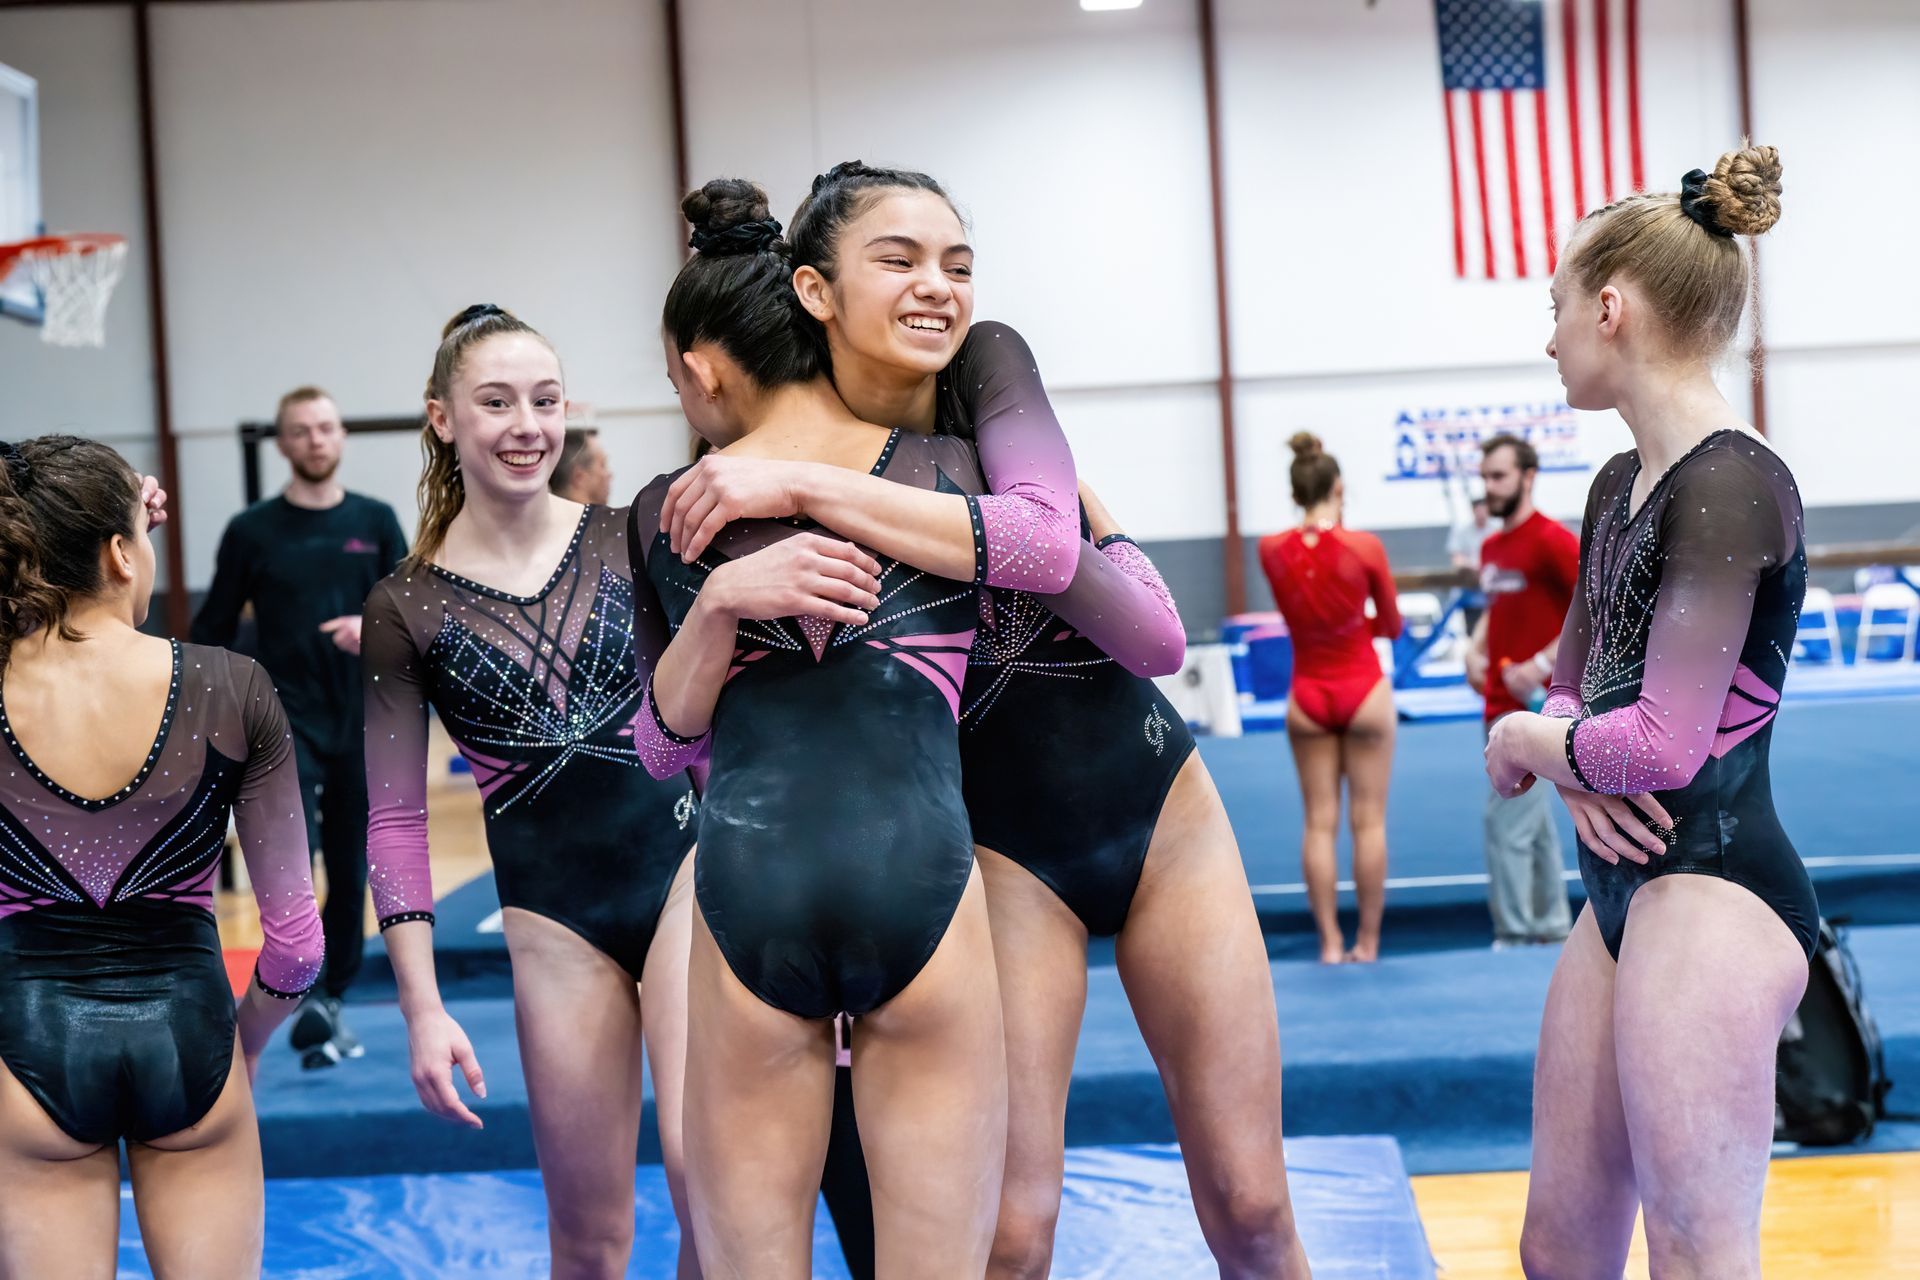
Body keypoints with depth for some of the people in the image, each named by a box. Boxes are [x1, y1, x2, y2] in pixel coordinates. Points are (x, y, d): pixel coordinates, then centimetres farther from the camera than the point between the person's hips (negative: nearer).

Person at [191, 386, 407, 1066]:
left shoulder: (375, 521, 6)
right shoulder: (252, 530, 1)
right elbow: (213, 630, 4)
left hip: (362, 723, 3)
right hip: (285, 719, -3)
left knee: (352, 870, 8)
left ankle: (333, 1000, 21)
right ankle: (304, 997, -20)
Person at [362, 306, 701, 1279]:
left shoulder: (629, 540, 3)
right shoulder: (406, 607, 0)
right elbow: (395, 818, 2)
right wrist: (421, 1005, -3)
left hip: (683, 859, 0)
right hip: (553, 912, 0)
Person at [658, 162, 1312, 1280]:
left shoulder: (991, 366, -11)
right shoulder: (747, 488, -10)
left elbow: (1047, 540, -30)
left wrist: (806, 488, -33)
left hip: (1162, 808, 1)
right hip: (1005, 849, -1)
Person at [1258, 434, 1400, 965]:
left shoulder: (1271, 549, -5)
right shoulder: (1365, 547, -12)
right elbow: (1392, 626, 1)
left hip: (1307, 696, 2)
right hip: (1364, 690, -2)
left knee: (1319, 823, 8)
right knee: (1369, 821, 6)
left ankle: (1330, 942, 8)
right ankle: (1367, 942, 9)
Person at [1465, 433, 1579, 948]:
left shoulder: (1550, 539, -13)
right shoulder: (1491, 547, 12)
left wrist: (1543, 664, -23)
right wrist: (1476, 650, 8)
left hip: (1534, 706, -9)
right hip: (1499, 704, 9)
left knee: (1506, 821, -11)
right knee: (1534, 820, 15)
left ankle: (1514, 936, -5)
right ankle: (1552, 925, 24)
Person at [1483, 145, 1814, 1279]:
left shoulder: (1729, 484, -16)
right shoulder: (1622, 484, 13)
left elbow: (1664, 745, -19)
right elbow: (1571, 687, 20)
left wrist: (1525, 742, -1)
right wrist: (1568, 759, -4)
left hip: (1711, 891, -9)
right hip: (1625, 888, 9)